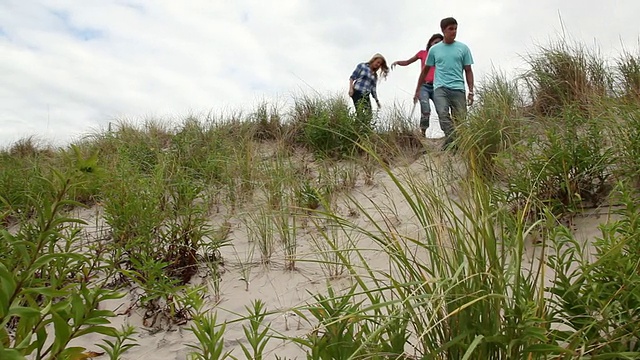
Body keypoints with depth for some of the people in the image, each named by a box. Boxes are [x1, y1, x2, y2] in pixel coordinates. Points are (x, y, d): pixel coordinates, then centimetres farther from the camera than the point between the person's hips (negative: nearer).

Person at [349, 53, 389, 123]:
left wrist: (377, 100, 12)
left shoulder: (375, 75, 22)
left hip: (366, 96, 6)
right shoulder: (362, 66, 7)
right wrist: (351, 88, -12)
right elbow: (352, 77, 2)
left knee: (368, 115, -8)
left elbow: (373, 88, 21)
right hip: (357, 92, -6)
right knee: (360, 113, -18)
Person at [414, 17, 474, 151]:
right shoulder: (434, 49, 14)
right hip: (440, 88, -1)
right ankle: (452, 140, -30)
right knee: (443, 113, -25)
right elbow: (425, 71, 22)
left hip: (458, 89, 1)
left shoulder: (463, 48, 12)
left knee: (460, 119, -7)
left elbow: (468, 71, 13)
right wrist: (417, 90, 22)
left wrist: (471, 92, 4)